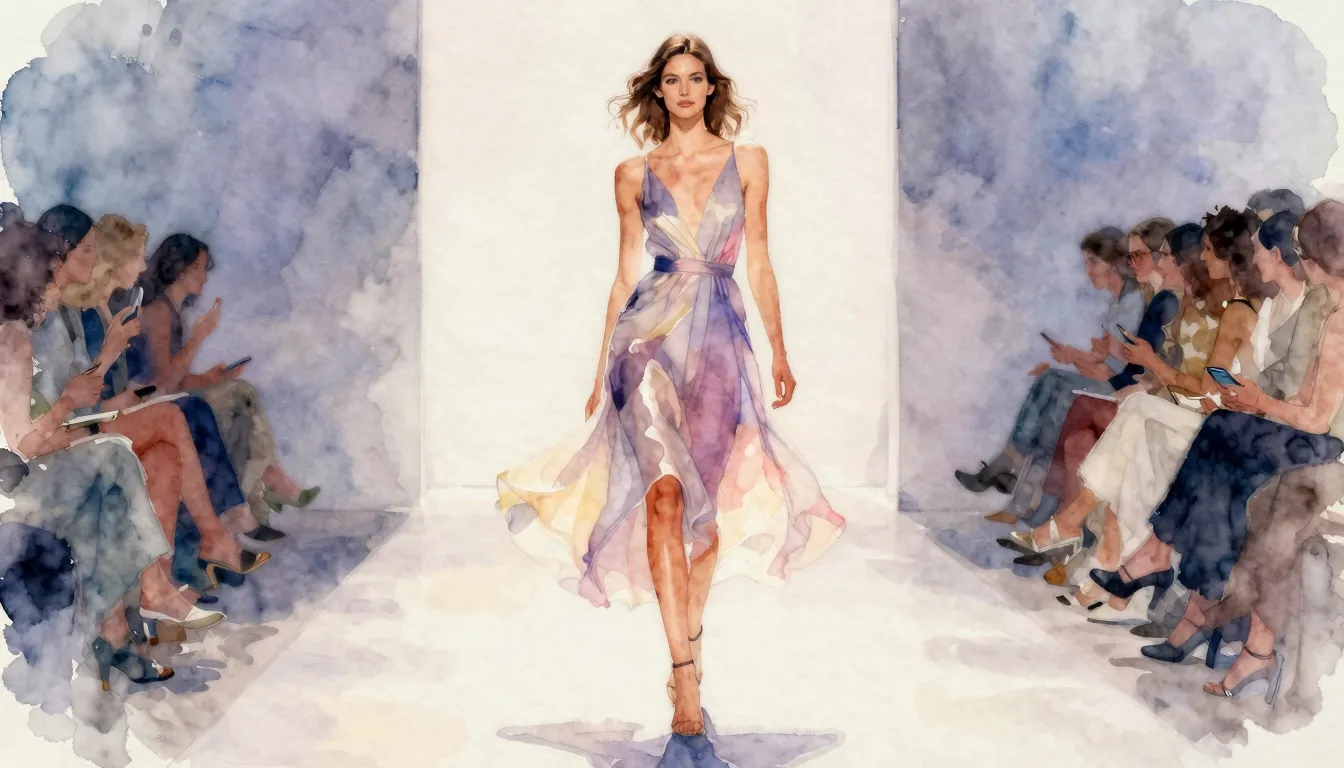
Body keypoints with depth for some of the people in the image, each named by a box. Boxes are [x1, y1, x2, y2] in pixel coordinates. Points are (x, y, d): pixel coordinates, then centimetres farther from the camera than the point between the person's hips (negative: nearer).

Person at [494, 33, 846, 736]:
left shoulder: (747, 162, 10)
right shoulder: (634, 175, 10)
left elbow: (758, 262, 11)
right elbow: (626, 273, 12)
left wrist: (779, 351, 7)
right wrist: (602, 368, 11)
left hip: (721, 340, 1)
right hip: (651, 335, -1)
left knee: (710, 494, 1)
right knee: (664, 493, -14)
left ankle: (690, 632, 24)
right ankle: (686, 674, -15)